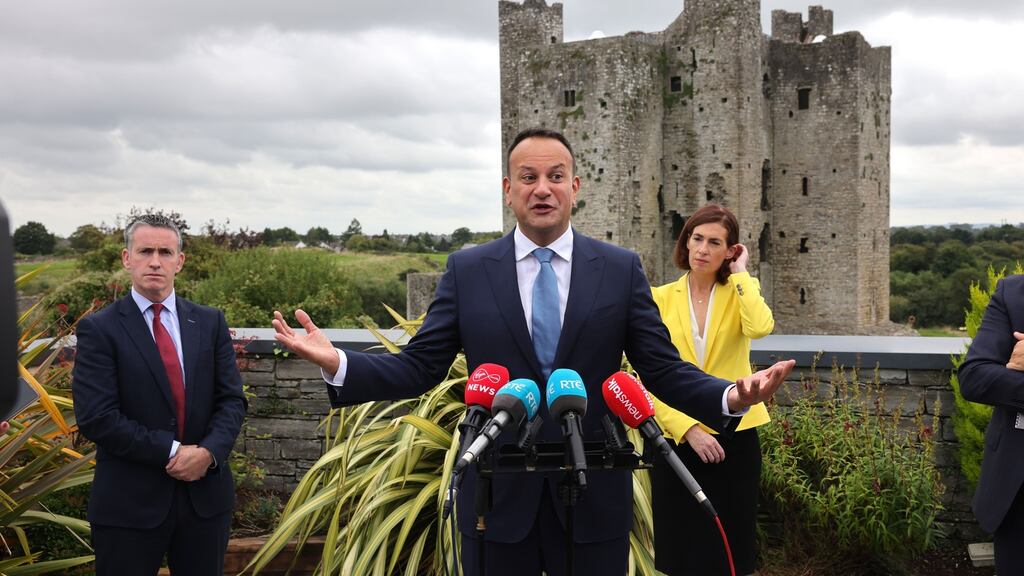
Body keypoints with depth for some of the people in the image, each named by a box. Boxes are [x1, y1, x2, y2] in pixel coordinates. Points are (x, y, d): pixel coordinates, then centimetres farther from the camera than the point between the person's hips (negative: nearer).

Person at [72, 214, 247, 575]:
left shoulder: (209, 322, 6)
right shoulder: (99, 329, -5)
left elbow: (232, 399, 3)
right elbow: (95, 418, -13)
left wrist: (209, 451, -14)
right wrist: (172, 451, -15)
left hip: (205, 494, 3)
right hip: (129, 502, -3)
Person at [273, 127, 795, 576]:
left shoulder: (621, 269, 1)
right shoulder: (467, 270, 1)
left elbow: (663, 370, -1)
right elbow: (417, 368, -1)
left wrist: (730, 396, -19)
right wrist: (337, 364, -17)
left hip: (593, 499, 0)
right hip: (497, 496, 0)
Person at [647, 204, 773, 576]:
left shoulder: (739, 292, 1)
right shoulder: (661, 298, 0)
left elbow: (760, 328, -24)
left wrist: (739, 273, -13)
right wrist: (688, 429, -14)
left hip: (734, 437, 0)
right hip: (678, 437, 0)